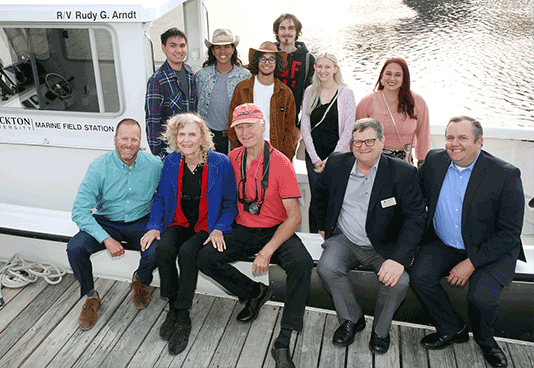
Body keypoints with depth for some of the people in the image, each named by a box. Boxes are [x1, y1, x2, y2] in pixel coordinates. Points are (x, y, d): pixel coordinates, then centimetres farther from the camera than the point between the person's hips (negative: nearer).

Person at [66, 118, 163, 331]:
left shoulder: (154, 165, -10)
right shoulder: (99, 167, -13)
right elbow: (80, 211, -16)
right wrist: (106, 239, -26)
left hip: (140, 222, 0)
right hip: (106, 222, 1)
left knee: (155, 250, -29)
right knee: (74, 248, -23)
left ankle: (141, 281, 10)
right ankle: (91, 296, 7)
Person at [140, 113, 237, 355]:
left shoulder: (220, 163, -7)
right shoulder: (171, 162, 4)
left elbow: (230, 203, -2)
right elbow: (160, 199, 12)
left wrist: (218, 229, -16)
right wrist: (154, 226, -4)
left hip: (206, 226, -3)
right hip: (179, 223, 4)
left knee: (187, 252, -31)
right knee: (163, 248, -27)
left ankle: (183, 316, -15)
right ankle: (173, 308, -8)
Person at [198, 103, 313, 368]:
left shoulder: (280, 163, -13)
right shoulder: (232, 159, 2)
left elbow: (294, 217, -15)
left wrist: (267, 251, -24)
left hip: (276, 231, -4)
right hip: (243, 231, 4)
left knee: (302, 264, -32)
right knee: (205, 258, -17)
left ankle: (283, 343, -22)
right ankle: (254, 292, 7)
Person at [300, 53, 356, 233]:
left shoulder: (346, 93, -2)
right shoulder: (310, 92, 7)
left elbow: (348, 130, -5)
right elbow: (305, 127, 5)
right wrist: (315, 159, -3)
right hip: (314, 155, 2)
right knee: (316, 199, 3)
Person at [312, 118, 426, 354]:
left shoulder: (403, 173, -12)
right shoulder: (336, 164, -1)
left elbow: (415, 219, -16)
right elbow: (321, 193, 20)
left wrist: (399, 258, -28)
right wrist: (323, 225, 19)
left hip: (384, 246, -2)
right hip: (345, 240, 2)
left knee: (399, 280, -27)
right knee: (326, 268, -24)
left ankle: (380, 329, 6)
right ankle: (352, 320, 5)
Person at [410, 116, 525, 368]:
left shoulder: (506, 175, -17)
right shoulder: (434, 161, -4)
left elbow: (509, 233, -14)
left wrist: (471, 262, -20)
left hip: (490, 251, -3)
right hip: (442, 244, 4)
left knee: (482, 296, -25)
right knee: (419, 276, -19)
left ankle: (484, 338, 14)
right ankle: (453, 329, 9)